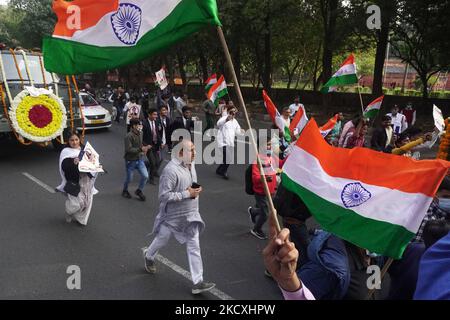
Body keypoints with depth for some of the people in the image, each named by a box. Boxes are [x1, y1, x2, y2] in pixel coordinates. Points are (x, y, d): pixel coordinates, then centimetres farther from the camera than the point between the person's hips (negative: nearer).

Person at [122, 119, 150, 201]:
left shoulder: (140, 133, 2)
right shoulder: (129, 136, -21)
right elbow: (128, 149, -26)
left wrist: (144, 148, -1)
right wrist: (140, 149, -30)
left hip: (139, 159, 6)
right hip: (130, 161, -6)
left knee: (145, 176, -5)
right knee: (129, 179, 10)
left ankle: (139, 191, 20)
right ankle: (125, 191, 40)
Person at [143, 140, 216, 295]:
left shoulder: (191, 164, 1)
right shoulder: (170, 170, -25)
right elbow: (164, 196, -27)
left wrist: (196, 190, -2)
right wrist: (187, 194, -26)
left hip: (191, 215, 6)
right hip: (173, 216, -6)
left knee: (194, 247, 3)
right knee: (161, 240, 19)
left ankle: (198, 282, 9)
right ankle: (149, 256, 53)